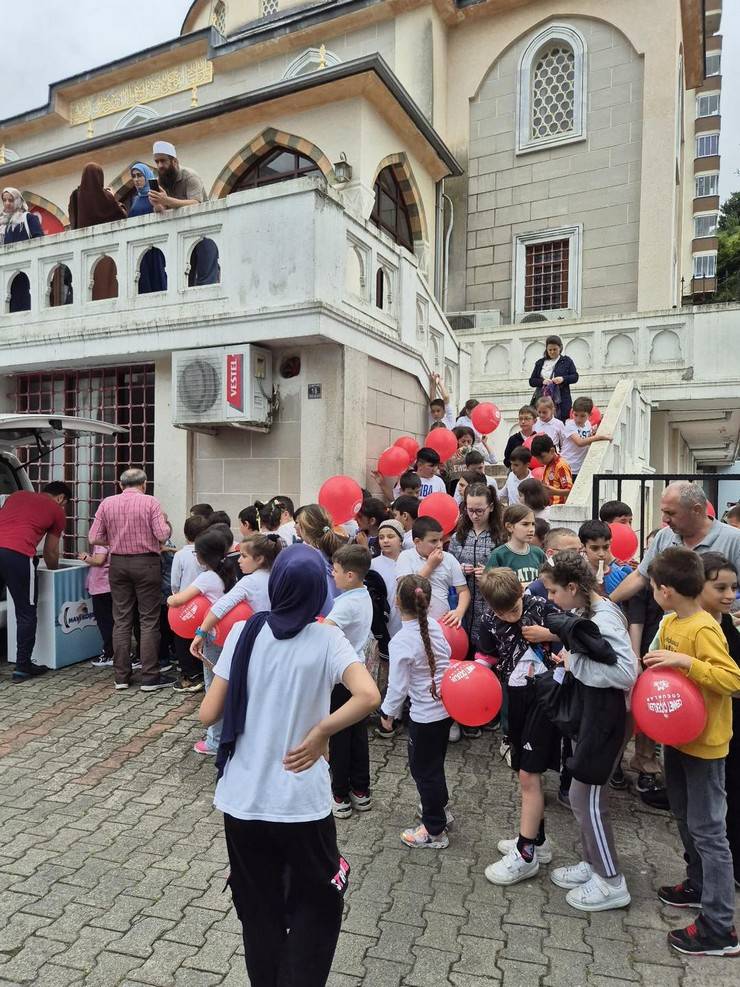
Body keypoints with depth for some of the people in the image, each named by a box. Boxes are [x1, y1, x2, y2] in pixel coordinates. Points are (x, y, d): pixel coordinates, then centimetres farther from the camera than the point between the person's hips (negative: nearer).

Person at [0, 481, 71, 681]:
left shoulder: (17, 495, 28)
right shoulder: (57, 511, 16)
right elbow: (50, 552, 21)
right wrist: (55, 571, 40)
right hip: (18, 555, -5)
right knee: (26, 614, 10)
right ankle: (23, 667, 17)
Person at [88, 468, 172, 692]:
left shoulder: (107, 503, 2)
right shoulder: (150, 502, -8)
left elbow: (94, 538, 1)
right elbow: (163, 535, -13)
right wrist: (166, 524, 8)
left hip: (118, 563, 4)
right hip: (146, 562, -3)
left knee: (121, 620, 10)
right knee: (149, 621, 2)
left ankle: (121, 676, 15)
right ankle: (150, 677, 4)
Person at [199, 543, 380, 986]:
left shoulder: (244, 632, -6)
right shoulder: (326, 639, -11)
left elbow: (208, 715, -4)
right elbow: (369, 696, -27)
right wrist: (318, 734, -14)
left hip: (242, 800, 3)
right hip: (302, 803, -2)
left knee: (259, 912, 24)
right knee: (316, 908, 22)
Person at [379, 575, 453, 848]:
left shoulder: (401, 642, -23)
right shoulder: (435, 626, -5)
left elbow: (398, 686, -17)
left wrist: (387, 713, -1)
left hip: (425, 715, -7)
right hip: (447, 707, 7)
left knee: (423, 769, 11)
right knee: (434, 762, 26)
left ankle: (434, 830, 24)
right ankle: (440, 808, 45)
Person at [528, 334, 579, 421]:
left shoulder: (566, 361, 10)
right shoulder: (540, 363, 15)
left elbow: (575, 377, 6)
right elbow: (531, 381, 11)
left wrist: (563, 379, -13)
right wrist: (542, 381, -9)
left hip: (561, 401, -1)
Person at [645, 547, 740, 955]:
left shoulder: (704, 630, -24)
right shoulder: (670, 622, 3)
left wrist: (684, 661, -35)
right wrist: (656, 668, -2)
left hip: (704, 743, -9)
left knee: (707, 830, 1)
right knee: (684, 819, 23)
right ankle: (698, 885, 42)